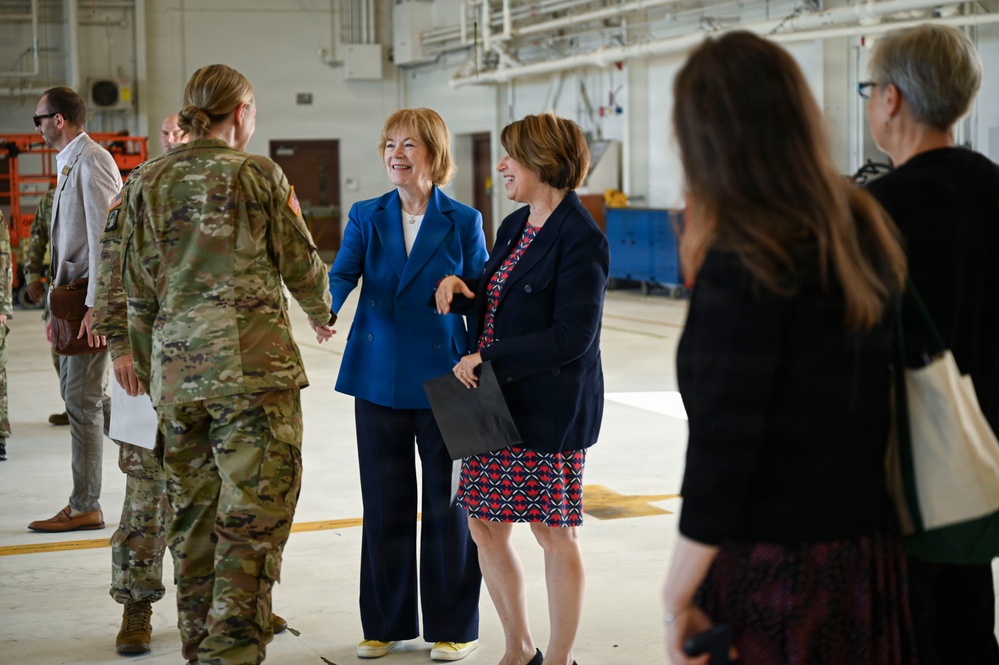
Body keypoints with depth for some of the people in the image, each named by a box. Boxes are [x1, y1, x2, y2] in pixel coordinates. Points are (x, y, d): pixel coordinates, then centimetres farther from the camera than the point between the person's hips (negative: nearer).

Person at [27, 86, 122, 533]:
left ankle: (85, 508, 0)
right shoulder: (70, 162, 17)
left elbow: (104, 235, -19)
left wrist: (95, 306, -22)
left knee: (83, 399, -6)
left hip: (92, 300, -10)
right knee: (79, 395, 11)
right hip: (75, 295, 10)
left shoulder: (92, 161, -13)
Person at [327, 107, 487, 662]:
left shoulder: (463, 223, 0)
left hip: (442, 381, -2)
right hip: (379, 380, 2)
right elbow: (341, 273, -10)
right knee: (384, 505, 9)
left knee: (448, 506, 5)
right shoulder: (366, 217, 6)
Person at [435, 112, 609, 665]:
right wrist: (457, 286, 2)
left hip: (550, 408, -9)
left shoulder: (580, 238, -15)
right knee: (485, 525, 12)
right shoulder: (515, 226, 13)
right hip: (495, 403, 9)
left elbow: (571, 336, -20)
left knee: (554, 534, 2)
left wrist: (487, 360, -19)